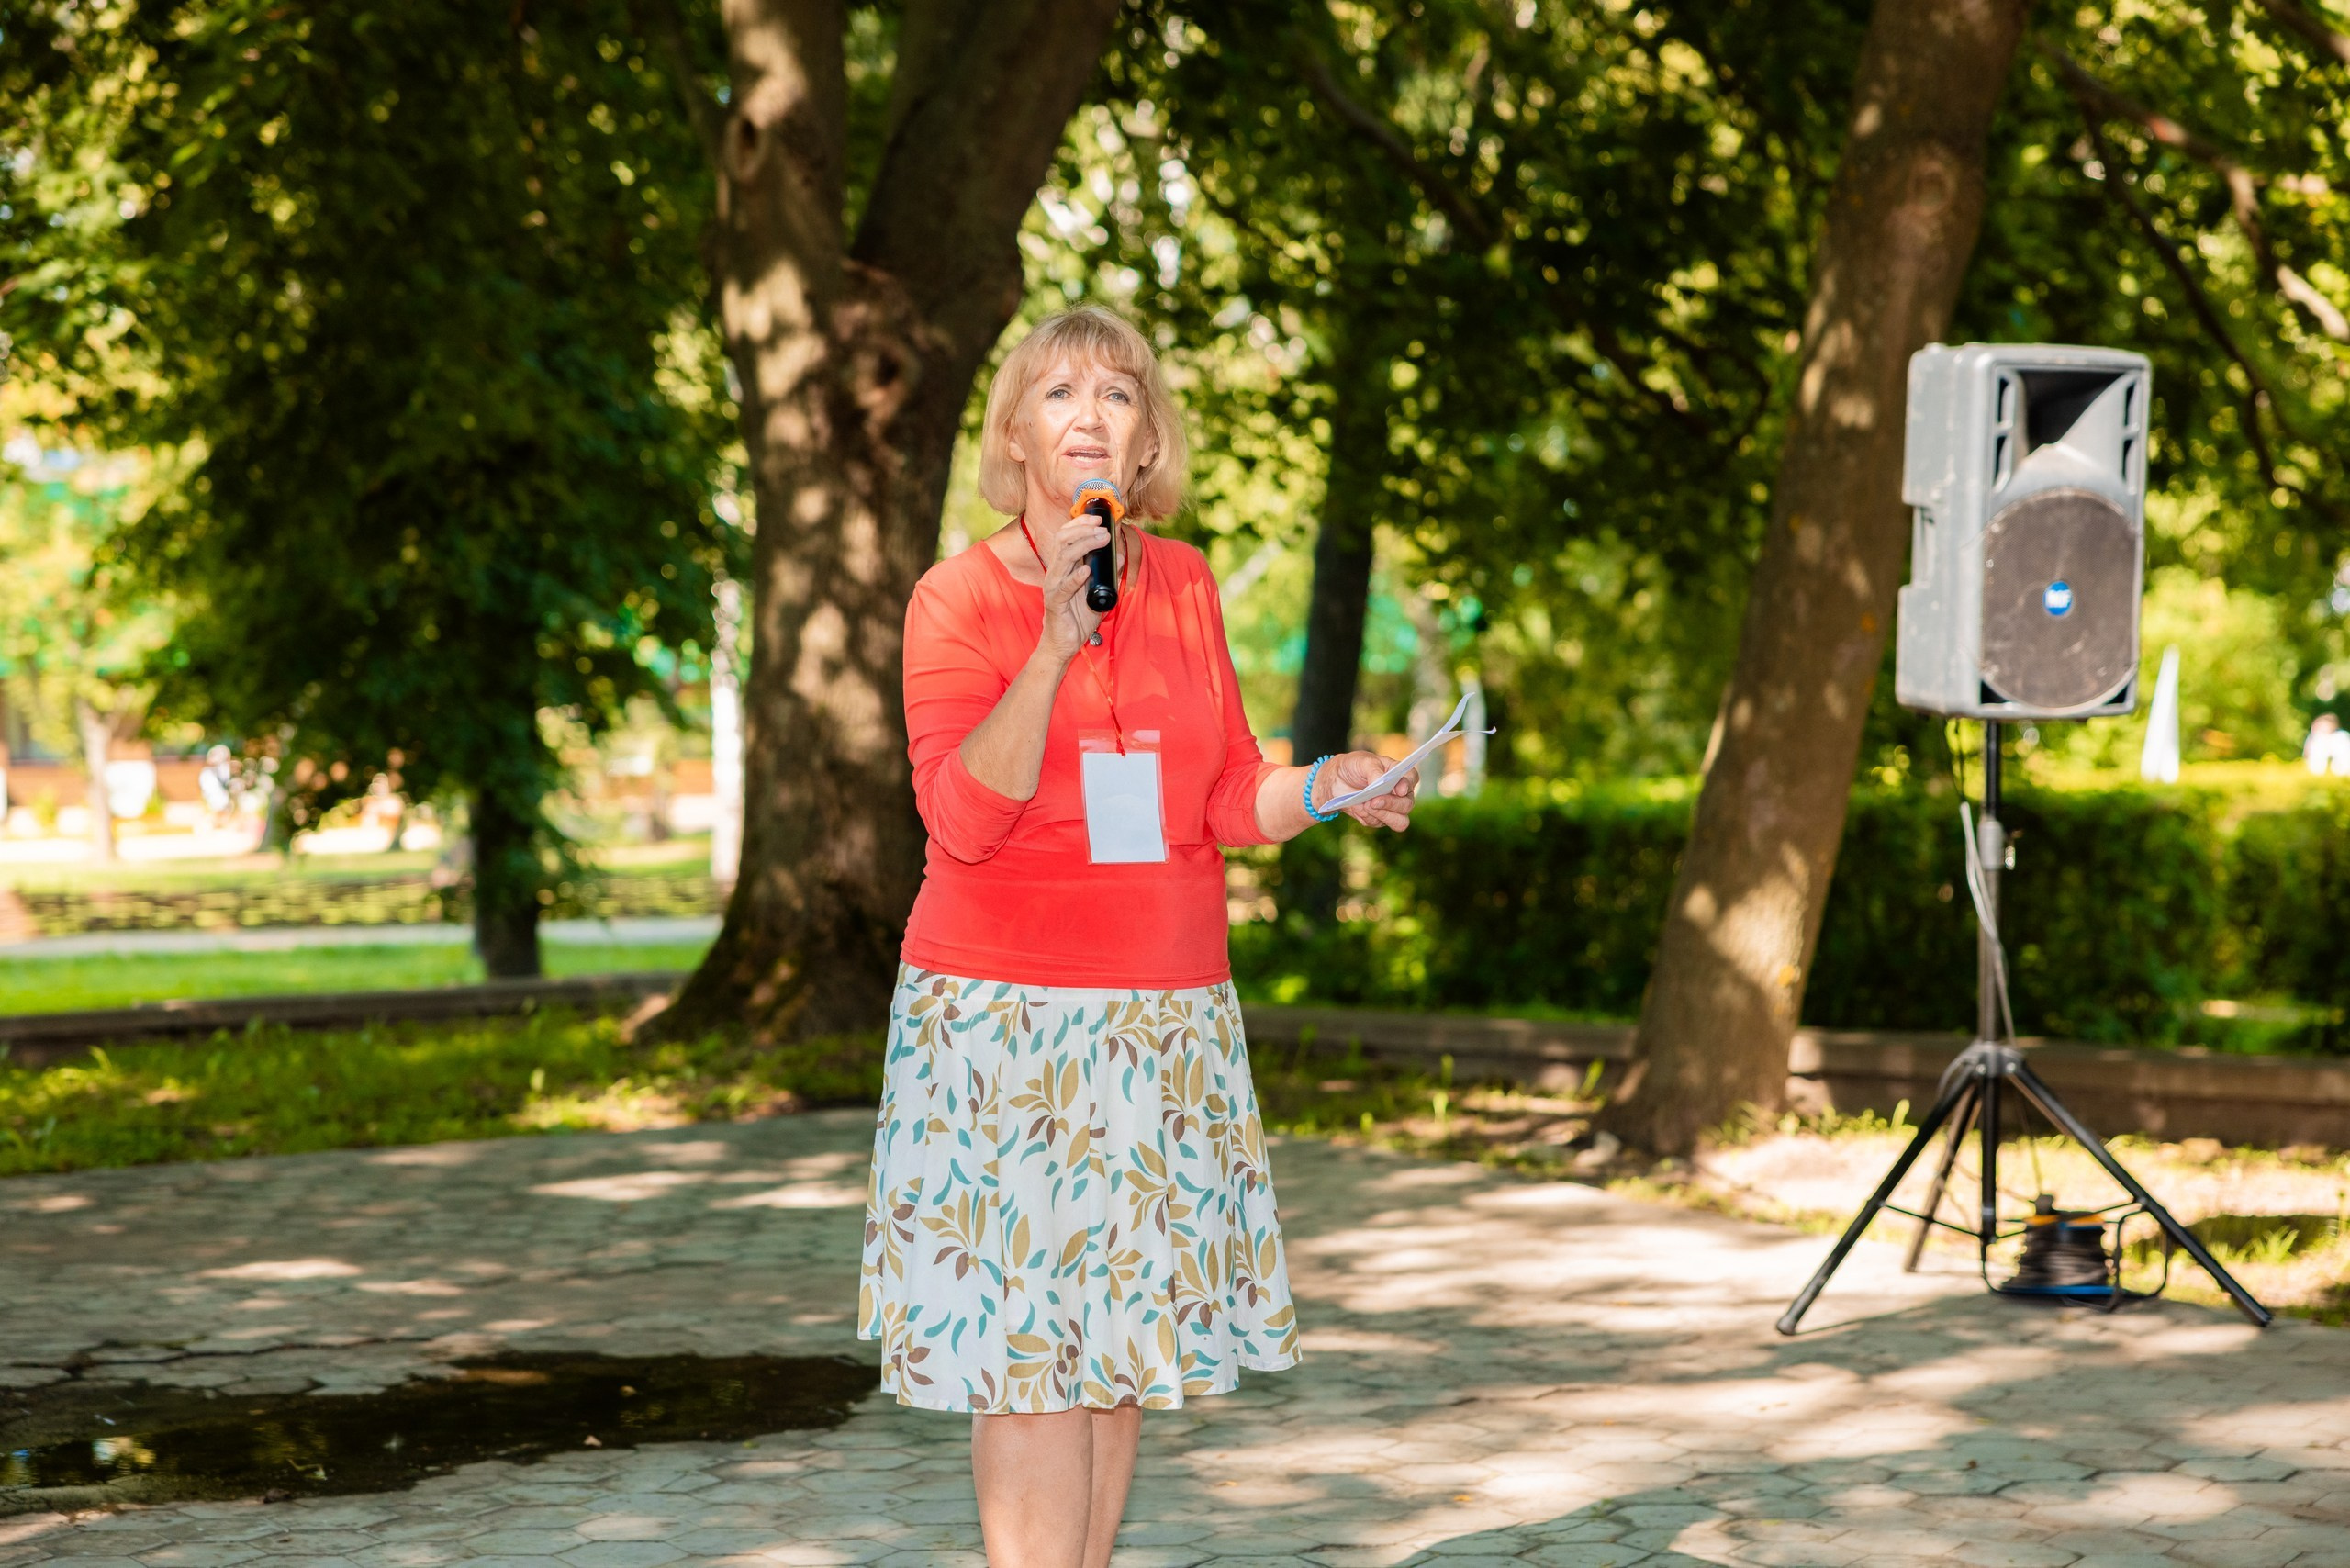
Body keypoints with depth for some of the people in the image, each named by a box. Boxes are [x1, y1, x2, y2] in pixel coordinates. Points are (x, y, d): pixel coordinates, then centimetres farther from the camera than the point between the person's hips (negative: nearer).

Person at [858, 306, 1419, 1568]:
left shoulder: (1184, 584, 9)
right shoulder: (961, 595, -4)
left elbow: (1229, 802, 13)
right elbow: (964, 818, -16)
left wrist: (1323, 788, -7)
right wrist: (1056, 644, -22)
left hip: (1167, 1022, 5)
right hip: (1003, 1020, -5)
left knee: (1127, 1341, 5)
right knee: (1030, 1349, -7)